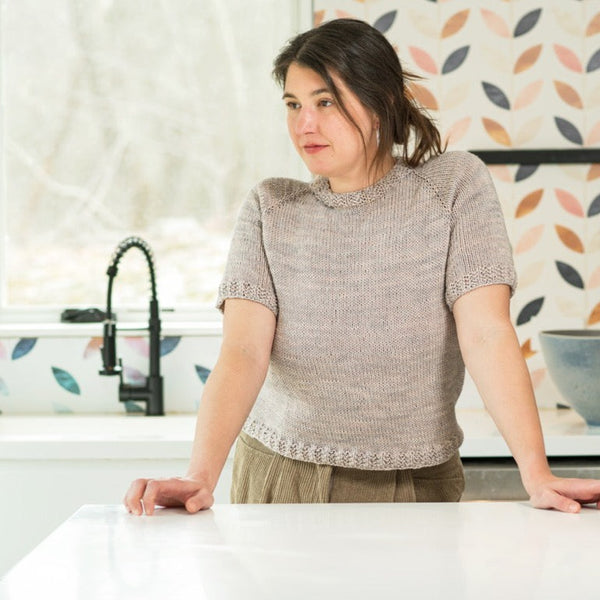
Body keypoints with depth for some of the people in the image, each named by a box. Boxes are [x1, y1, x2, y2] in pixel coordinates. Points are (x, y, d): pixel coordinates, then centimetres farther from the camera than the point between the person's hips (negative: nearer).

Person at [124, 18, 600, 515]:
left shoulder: (455, 185, -6)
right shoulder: (270, 209, -1)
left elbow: (487, 334, -16)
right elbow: (243, 352, -13)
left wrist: (537, 475, -25)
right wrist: (201, 478, -29)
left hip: (413, 485, -1)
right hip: (278, 474, 1)